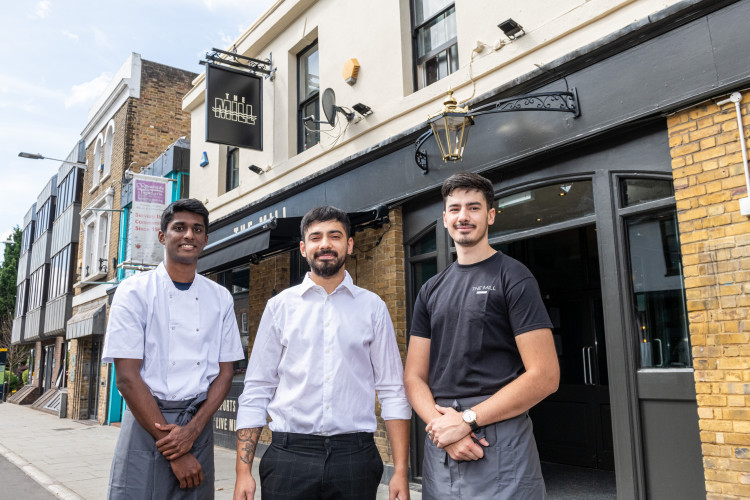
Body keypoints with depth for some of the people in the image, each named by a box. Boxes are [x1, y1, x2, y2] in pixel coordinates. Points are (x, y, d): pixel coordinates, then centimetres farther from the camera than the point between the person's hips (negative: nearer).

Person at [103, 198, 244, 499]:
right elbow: (127, 378, -9)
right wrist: (174, 453, -11)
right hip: (145, 419, -2)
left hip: (198, 422, 3)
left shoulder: (220, 299, 6)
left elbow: (225, 373, 6)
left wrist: (192, 430, -11)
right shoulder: (134, 292, -3)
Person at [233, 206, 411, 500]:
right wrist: (243, 470, -2)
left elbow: (392, 391, 3)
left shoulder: (373, 307, 4)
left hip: (354, 454, 0)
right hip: (290, 454, 0)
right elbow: (256, 390, 4)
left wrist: (401, 470, -4)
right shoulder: (280, 306, 4)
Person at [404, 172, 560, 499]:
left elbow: (544, 376, -12)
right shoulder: (431, 291, 11)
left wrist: (467, 420, -13)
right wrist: (442, 423, -10)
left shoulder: (513, 278, -4)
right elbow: (415, 377, 8)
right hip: (439, 449, 5)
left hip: (500, 449, -4)